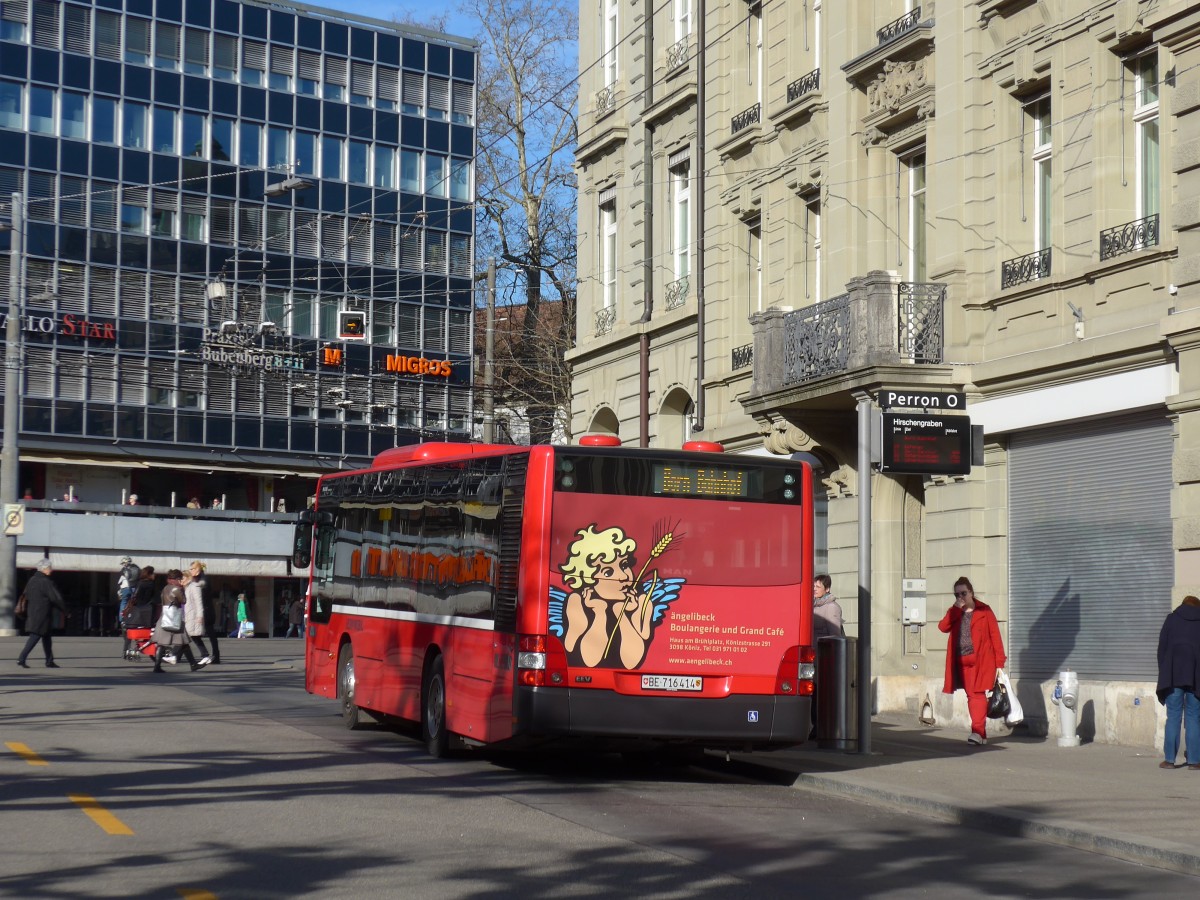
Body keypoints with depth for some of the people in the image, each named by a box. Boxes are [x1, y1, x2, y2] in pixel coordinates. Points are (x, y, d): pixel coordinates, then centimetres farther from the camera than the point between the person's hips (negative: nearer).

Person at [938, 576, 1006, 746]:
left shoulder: (984, 610, 1)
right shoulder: (954, 612, 13)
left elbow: (995, 635, -2)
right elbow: (943, 627, -4)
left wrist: (1000, 661, -7)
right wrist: (956, 609, -9)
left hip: (981, 660, -5)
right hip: (962, 662, 5)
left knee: (978, 694, -13)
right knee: (970, 696, 6)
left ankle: (978, 730, -18)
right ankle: (980, 734, 11)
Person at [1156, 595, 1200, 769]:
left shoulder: (1171, 619, 10)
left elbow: (1162, 648, 6)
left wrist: (1163, 673, 11)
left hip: (1173, 676, 0)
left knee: (1173, 717, 2)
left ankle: (1169, 759, 0)